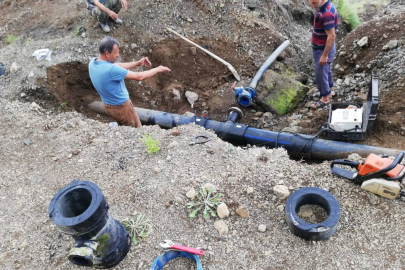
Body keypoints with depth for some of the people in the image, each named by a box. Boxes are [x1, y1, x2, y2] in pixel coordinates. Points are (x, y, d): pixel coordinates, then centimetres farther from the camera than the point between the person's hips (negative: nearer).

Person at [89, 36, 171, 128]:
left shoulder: (93, 62, -8)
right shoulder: (110, 69, -35)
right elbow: (138, 77, -27)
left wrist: (137, 63, 5)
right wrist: (157, 69, -13)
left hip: (108, 106, 9)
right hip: (121, 107, -9)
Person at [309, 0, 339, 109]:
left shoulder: (327, 13, -29)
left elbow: (331, 36, -28)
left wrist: (325, 55, -25)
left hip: (323, 49, -10)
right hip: (320, 47, 10)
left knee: (320, 74, 0)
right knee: (326, 71, 21)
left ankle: (325, 98, 16)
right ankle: (328, 92, 37)